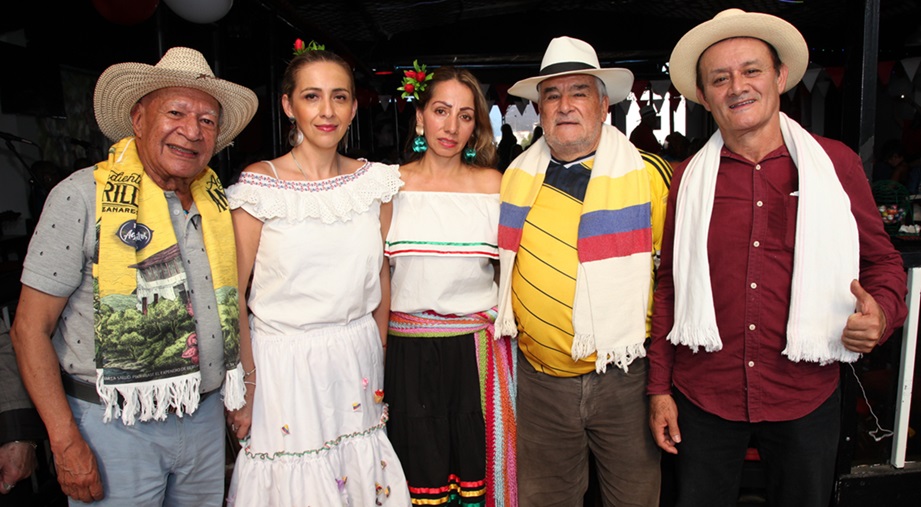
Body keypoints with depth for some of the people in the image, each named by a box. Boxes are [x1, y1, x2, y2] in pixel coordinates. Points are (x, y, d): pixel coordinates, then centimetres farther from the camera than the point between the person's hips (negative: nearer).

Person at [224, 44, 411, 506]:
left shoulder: (374, 180, 2)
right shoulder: (260, 183, -9)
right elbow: (233, 296, -7)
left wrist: (378, 356, 10)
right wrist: (245, 387, -7)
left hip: (358, 357, 4)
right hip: (284, 360, -3)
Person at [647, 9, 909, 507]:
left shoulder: (836, 163, -1)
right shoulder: (688, 177, -1)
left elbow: (882, 259, 9)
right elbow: (668, 285, 3)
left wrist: (883, 312, -14)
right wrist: (659, 388, 3)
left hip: (806, 397, 0)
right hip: (703, 397, 0)